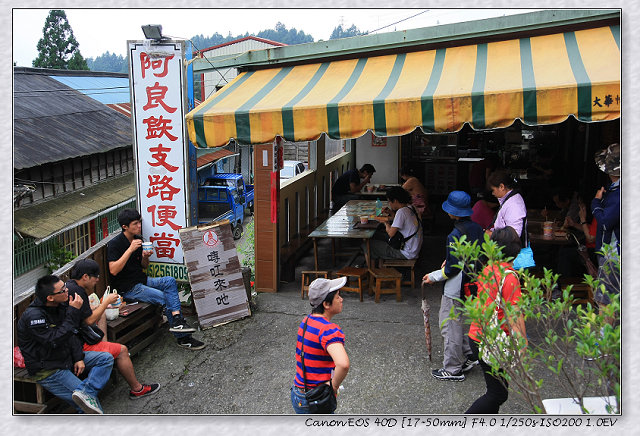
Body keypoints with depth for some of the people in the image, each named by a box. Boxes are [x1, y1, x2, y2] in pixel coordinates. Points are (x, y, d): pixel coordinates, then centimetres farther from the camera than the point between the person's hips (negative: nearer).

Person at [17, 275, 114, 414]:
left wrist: (78, 358, -2)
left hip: (67, 357, 9)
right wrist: (73, 312, -28)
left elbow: (71, 335, 9)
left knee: (106, 358, -8)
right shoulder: (33, 316, -25)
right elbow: (54, 341, -29)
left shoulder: (61, 304, 0)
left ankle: (84, 392, -22)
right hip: (48, 370, -9)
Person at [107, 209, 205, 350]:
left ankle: (177, 321, -24)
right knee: (165, 298, -21)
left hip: (141, 280, 7)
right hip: (127, 288, -7)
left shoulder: (138, 240, 9)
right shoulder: (115, 244, -13)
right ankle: (182, 337, -12)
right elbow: (113, 270, -24)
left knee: (170, 281, -16)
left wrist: (145, 257, -7)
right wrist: (130, 250, -27)